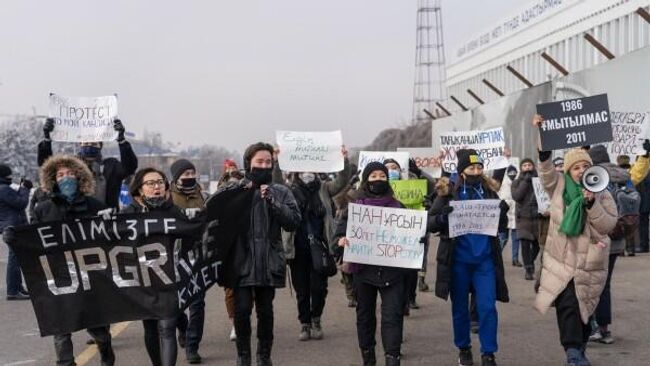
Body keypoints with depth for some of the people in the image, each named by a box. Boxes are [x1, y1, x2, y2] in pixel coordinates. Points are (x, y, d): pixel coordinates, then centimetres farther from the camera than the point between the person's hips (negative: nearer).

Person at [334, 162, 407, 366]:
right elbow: (343, 226, -3)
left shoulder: (397, 206, 9)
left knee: (393, 314, -9)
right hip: (364, 268, 0)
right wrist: (341, 239, -24)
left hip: (391, 268, 0)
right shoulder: (356, 205, 5)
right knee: (365, 313, 11)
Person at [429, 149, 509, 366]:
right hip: (458, 259, -1)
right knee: (460, 307, 11)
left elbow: (501, 227, 8)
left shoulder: (490, 191, 3)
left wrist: (503, 214, -14)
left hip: (485, 259, 1)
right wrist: (443, 218, -25)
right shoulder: (448, 192, -3)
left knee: (487, 307, -2)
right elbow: (431, 223, -3)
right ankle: (463, 348, 28)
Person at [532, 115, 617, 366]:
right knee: (567, 305, -15)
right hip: (561, 260, -1)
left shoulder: (601, 193, 3)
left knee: (583, 307, 12)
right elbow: (545, 165, -14)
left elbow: (609, 224, -5)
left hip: (590, 262, 2)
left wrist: (592, 203, -19)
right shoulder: (559, 186, 1)